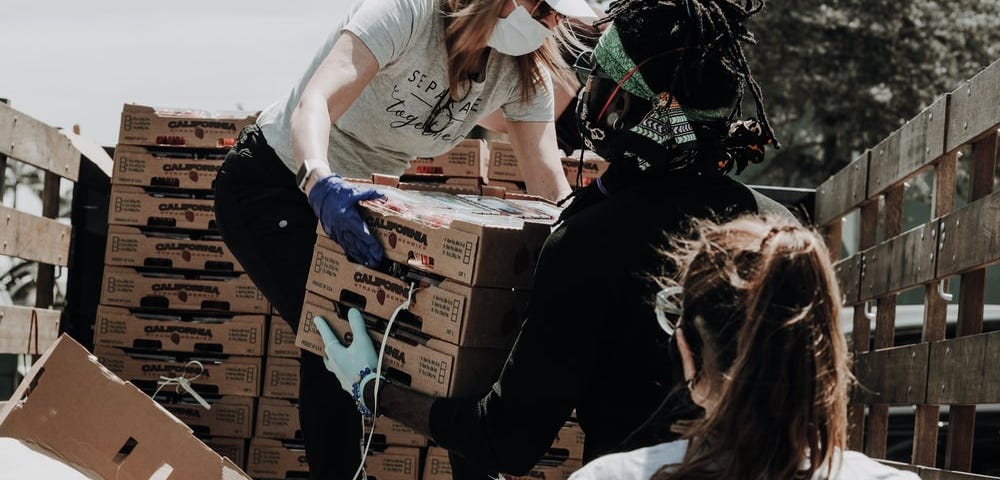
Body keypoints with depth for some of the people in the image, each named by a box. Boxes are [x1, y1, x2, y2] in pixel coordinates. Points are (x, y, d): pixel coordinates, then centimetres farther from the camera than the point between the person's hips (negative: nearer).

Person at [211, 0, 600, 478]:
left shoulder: (524, 70, -9)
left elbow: (549, 184, -11)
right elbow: (315, 101, -40)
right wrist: (319, 182, -59)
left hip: (356, 193, 7)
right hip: (271, 182, -7)